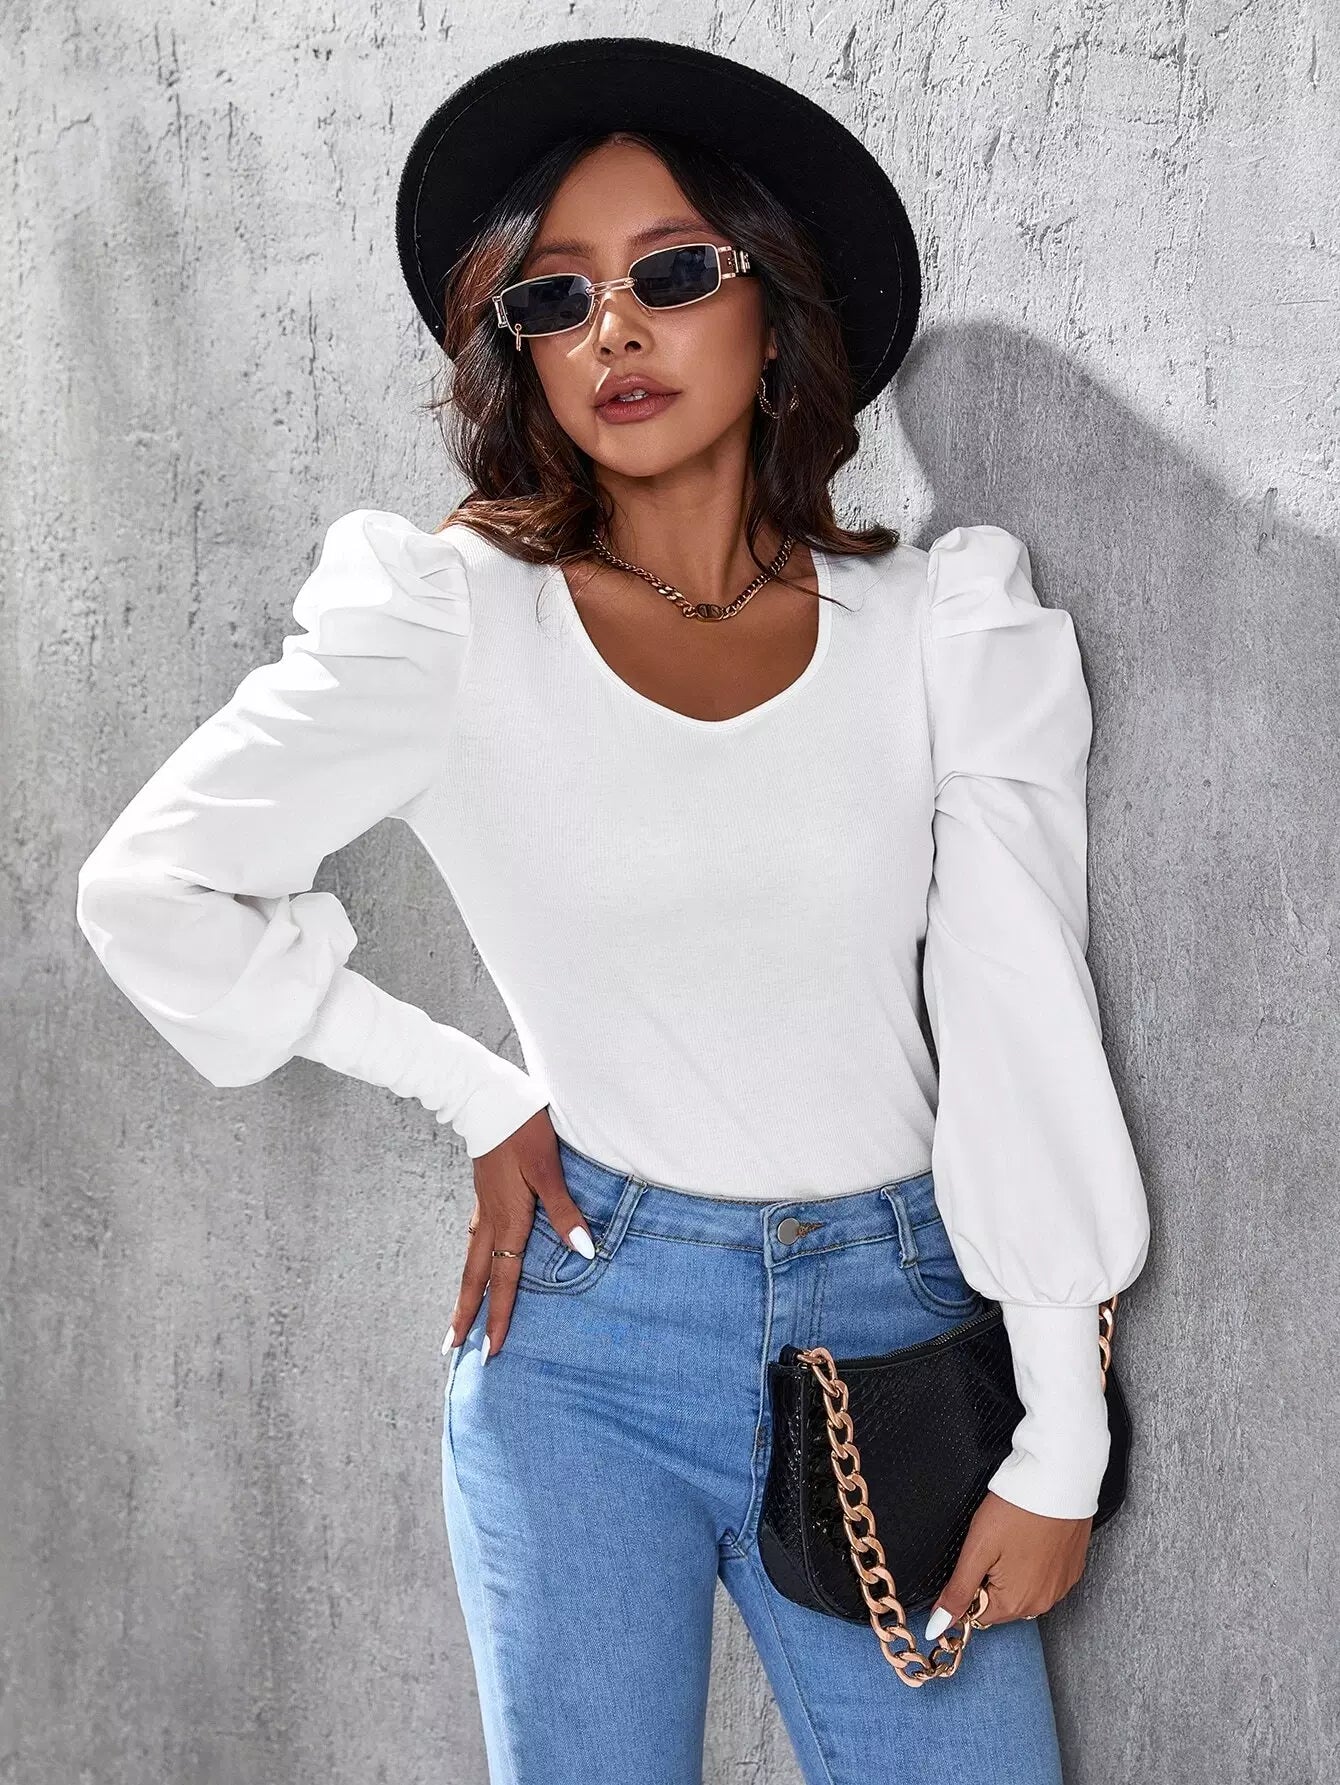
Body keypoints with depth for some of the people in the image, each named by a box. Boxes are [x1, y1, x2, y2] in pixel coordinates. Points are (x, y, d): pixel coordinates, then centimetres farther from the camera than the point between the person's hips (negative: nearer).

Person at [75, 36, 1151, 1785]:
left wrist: (1060, 1449, -5)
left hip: (894, 1315, 1)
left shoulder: (953, 628, -2)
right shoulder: (456, 623, -4)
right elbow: (150, 887, -2)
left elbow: (1029, 1033, -4)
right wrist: (477, 1099, -2)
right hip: (586, 1327, 0)